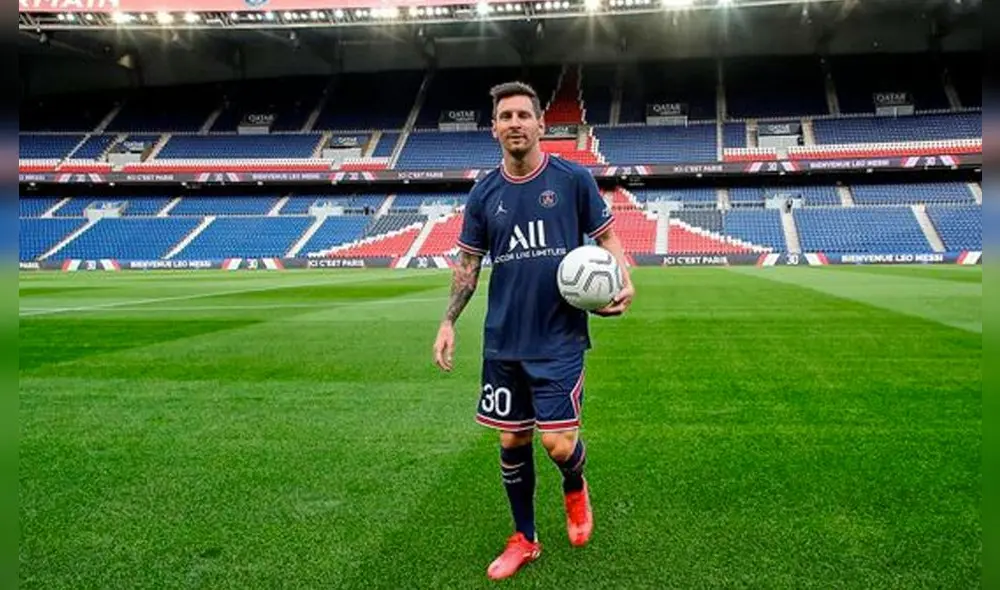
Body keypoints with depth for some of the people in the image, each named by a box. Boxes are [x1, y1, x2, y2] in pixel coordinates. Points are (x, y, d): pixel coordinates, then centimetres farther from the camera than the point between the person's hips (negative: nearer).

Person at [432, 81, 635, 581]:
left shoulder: (573, 179, -3)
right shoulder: (484, 193, 4)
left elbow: (607, 237, 4)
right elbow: (468, 262, 9)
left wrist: (623, 280, -16)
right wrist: (449, 321, 0)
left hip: (559, 339, -3)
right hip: (502, 342, 3)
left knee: (559, 444, -7)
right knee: (512, 442, 10)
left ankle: (575, 489, 31)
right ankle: (524, 539, 30)